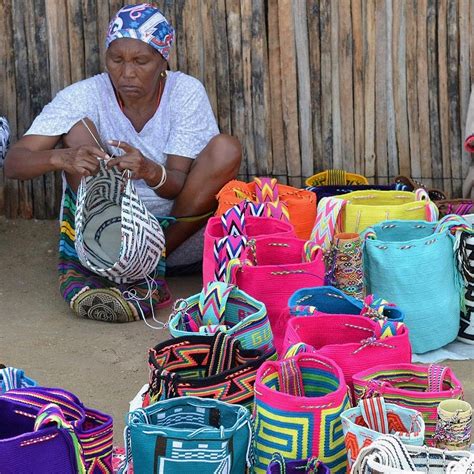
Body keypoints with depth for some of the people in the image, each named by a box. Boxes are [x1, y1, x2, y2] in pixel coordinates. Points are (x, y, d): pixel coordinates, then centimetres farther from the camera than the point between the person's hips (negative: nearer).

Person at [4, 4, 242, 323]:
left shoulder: (187, 92, -9)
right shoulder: (83, 97, -11)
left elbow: (179, 185, -16)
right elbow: (13, 164, -20)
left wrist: (151, 172, -40)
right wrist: (60, 158, -42)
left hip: (175, 229, 0)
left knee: (225, 149, -21)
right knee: (80, 128, -20)